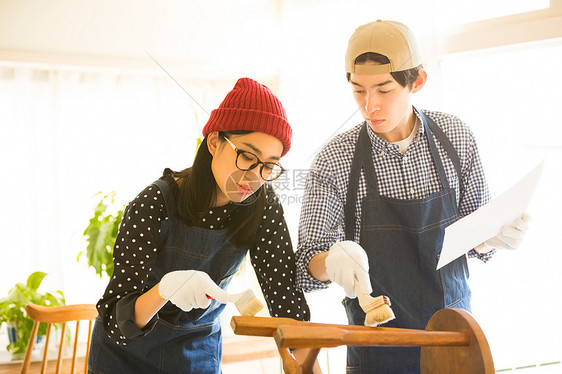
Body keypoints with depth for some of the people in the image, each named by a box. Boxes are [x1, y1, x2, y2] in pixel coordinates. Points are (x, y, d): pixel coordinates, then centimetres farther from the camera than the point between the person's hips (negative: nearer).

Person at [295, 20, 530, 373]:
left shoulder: (456, 136, -5)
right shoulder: (334, 160, -12)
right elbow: (308, 261, -11)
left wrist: (492, 237, -17)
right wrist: (331, 261, -32)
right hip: (377, 341, -2)